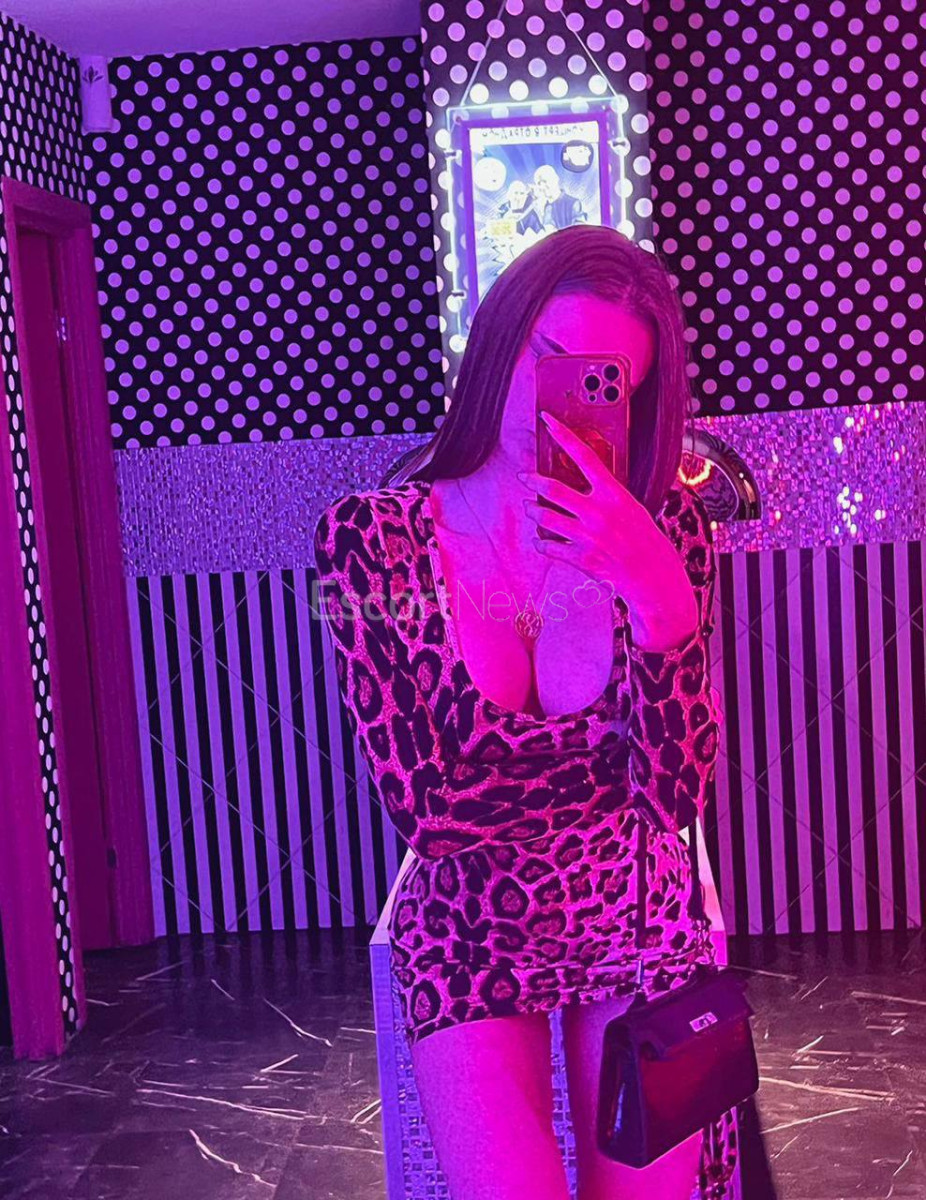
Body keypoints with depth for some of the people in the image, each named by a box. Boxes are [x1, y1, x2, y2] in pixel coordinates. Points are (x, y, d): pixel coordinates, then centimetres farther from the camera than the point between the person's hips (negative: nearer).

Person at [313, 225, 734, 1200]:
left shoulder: (666, 530, -8)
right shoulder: (368, 542, -13)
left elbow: (677, 798, -17)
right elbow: (421, 807, -14)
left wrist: (661, 596, -30)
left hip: (635, 909, 2)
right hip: (467, 917, -1)